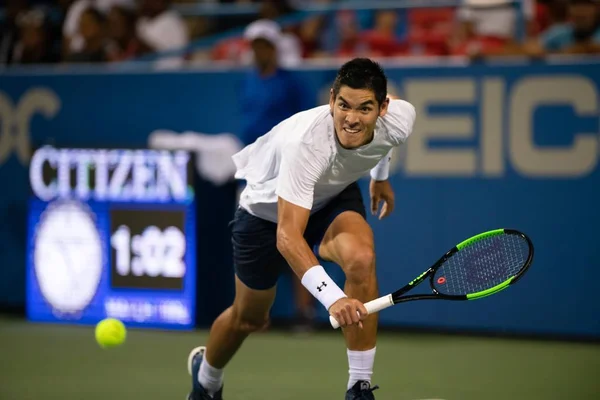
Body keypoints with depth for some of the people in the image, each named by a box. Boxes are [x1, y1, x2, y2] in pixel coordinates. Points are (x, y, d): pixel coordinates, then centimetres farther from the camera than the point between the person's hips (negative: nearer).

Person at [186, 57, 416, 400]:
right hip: (268, 208, -3)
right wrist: (333, 297, -61)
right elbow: (287, 237, -49)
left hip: (334, 197, 3)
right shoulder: (306, 142, -44)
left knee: (361, 258, -32)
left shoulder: (400, 120, -28)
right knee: (249, 319, 16)